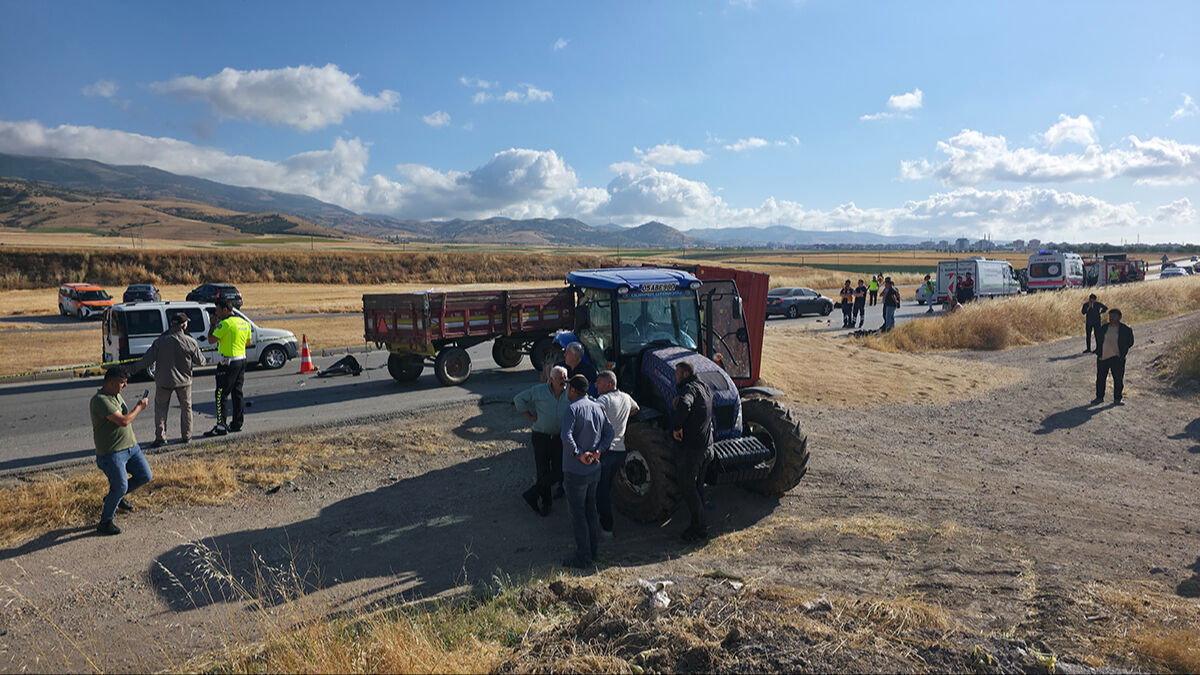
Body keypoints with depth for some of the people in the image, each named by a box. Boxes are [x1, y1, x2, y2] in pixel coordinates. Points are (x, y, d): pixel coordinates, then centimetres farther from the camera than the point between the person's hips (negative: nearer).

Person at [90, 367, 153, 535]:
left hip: (131, 446, 9)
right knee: (120, 486, -6)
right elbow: (123, 421, -25)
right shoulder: (100, 400, -21)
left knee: (145, 476, 10)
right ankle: (105, 523, 14)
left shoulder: (117, 395, 9)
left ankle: (116, 495, 34)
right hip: (111, 452, -9)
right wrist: (139, 407, -12)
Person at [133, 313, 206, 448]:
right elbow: (200, 361, -1)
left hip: (164, 381, -1)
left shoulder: (160, 341, -11)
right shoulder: (191, 342, -10)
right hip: (184, 381, 1)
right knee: (186, 407, 16)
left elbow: (148, 360, -12)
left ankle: (160, 437, 7)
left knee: (161, 408, 11)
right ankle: (186, 435, 21)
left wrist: (133, 369, 1)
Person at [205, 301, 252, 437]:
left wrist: (213, 326, -1)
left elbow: (211, 340, -15)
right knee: (237, 393, 14)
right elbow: (248, 341, 20)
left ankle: (221, 426, -3)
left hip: (228, 362, -8)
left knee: (221, 395, -3)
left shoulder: (225, 323, -15)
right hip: (242, 360, 8)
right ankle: (237, 424, 19)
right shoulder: (244, 323, 11)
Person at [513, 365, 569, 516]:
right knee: (542, 471, 3)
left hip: (560, 437, 2)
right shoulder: (539, 390, -9)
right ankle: (545, 502, 22)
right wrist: (530, 416, -1)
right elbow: (518, 399, 2)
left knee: (558, 472, -2)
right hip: (541, 437, -2)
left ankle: (532, 494, 15)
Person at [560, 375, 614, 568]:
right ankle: (593, 550, 29)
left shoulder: (573, 409, -17)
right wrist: (598, 451, -2)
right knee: (591, 509, 20)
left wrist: (579, 454, -19)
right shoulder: (598, 407, 6)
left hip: (576, 472, -8)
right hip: (595, 469, 8)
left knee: (577, 514, 2)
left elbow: (566, 437, -28)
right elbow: (610, 433, 9)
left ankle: (583, 557, 8)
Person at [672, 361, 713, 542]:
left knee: (687, 488, -2)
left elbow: (684, 405, -37)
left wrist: (677, 426, -25)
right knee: (697, 488, 17)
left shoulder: (689, 388, -15)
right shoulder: (705, 388, 13)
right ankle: (698, 523, 23)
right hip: (706, 446, 9)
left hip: (690, 447, -9)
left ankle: (699, 530, 0)